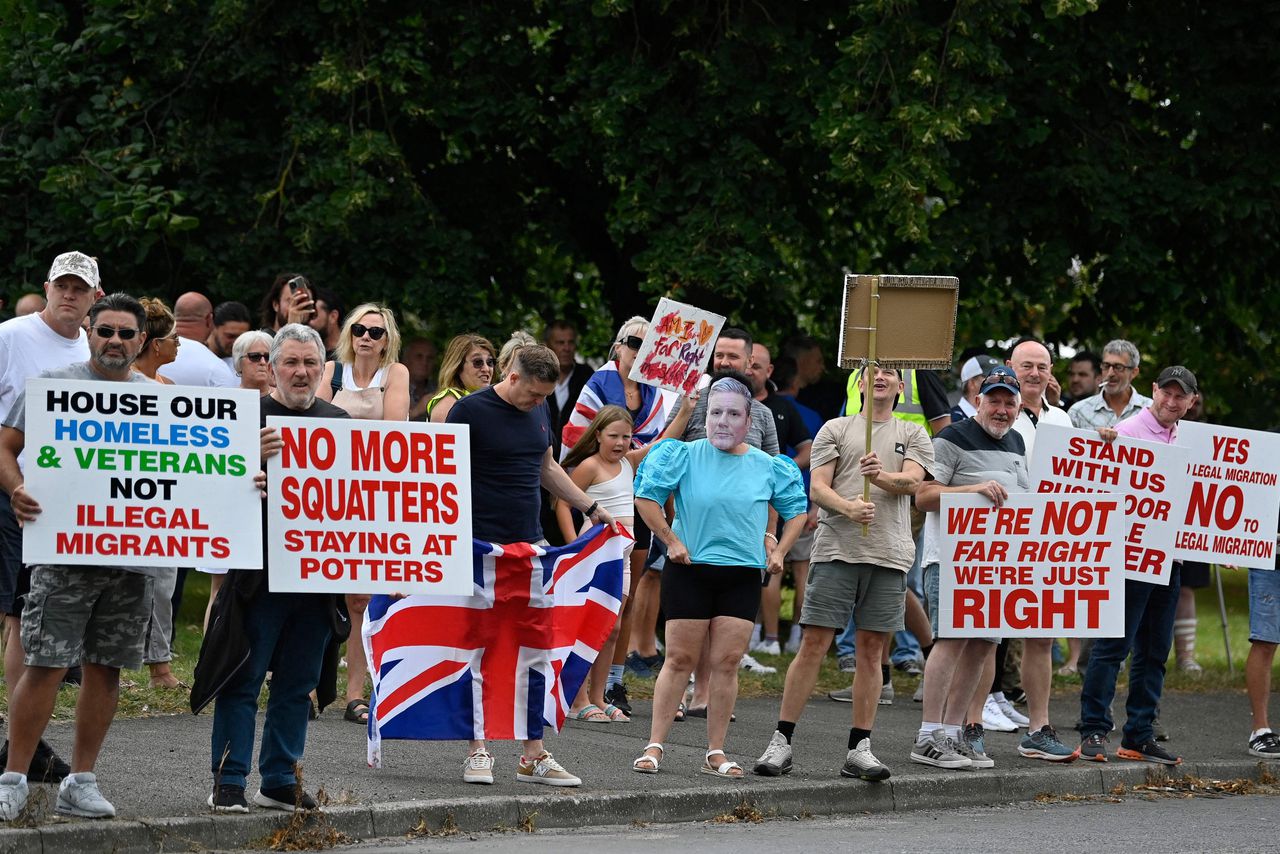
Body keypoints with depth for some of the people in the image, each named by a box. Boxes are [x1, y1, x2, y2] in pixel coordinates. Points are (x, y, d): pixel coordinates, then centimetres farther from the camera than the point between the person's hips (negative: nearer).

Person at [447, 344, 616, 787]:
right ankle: (478, 750, 6)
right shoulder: (470, 411, -8)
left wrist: (591, 508, 26)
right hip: (482, 548, -6)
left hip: (529, 546, 6)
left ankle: (534, 755, 6)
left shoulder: (538, 411, 12)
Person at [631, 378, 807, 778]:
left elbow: (796, 511, 19)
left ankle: (716, 753, 7)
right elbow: (645, 497, -1)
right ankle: (654, 747, 3)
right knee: (680, 659, -2)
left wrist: (779, 553, 9)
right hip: (689, 571, -2)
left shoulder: (767, 467, 6)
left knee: (727, 662, 0)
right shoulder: (686, 456, -3)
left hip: (742, 575, 2)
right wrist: (671, 541, -5)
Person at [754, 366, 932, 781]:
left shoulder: (913, 435, 14)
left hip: (889, 555, 1)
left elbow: (912, 481, -3)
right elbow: (817, 488, 2)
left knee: (872, 650, 4)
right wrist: (849, 507, -18)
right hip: (837, 548, -1)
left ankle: (859, 748, 9)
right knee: (813, 644, -5)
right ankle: (781, 742, -2)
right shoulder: (836, 429, 10)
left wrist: (881, 476, -24)